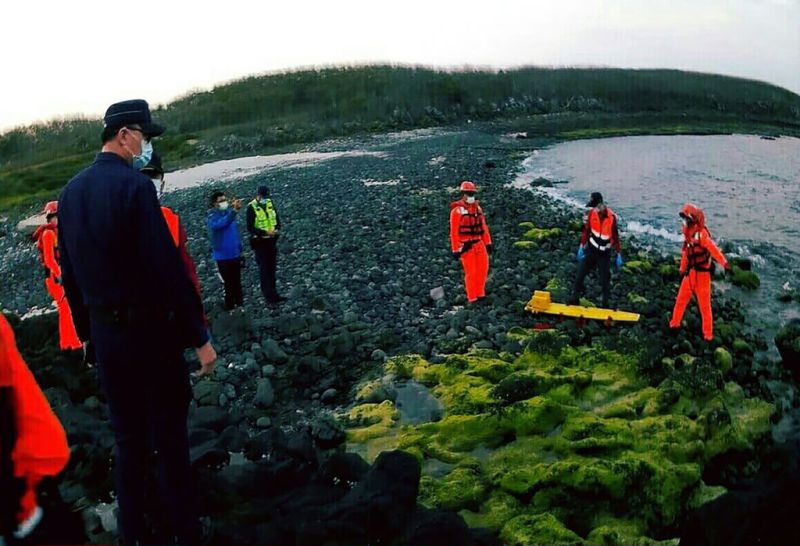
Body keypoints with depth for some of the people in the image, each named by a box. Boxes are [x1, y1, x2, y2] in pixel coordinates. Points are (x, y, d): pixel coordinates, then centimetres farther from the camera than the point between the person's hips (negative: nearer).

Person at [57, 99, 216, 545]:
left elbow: (70, 273, 12)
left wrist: (87, 330, 20)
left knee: (128, 437, 19)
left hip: (104, 332, 7)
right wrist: (199, 336, -16)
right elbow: (168, 268, -20)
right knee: (169, 438, 5)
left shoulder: (71, 192, 7)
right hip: (149, 329, -7)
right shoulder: (134, 186, -16)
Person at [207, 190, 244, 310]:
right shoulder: (212, 216, -12)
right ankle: (230, 307, 14)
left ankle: (240, 305, 28)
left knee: (237, 283, 16)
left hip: (235, 254, 5)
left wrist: (239, 248, 17)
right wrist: (234, 211, -44)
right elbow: (219, 224, -36)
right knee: (229, 284, 2)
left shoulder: (229, 212, 5)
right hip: (223, 256, -5)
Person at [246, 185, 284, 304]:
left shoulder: (270, 203, 5)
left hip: (272, 241, 6)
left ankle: (273, 294, 24)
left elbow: (277, 219, 12)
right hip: (260, 242, -6)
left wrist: (277, 230, -8)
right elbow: (250, 228, -15)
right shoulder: (251, 207, -12)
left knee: (272, 269, 14)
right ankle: (269, 296, 3)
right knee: (264, 270, -1)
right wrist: (265, 232, -25)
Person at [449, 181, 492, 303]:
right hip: (465, 245, -6)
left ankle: (479, 293, 25)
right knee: (471, 272, -3)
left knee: (483, 268, 8)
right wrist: (455, 250, -15)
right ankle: (472, 298, 10)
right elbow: (454, 232, -14)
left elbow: (483, 226, 12)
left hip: (478, 243, 7)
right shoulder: (457, 210, -14)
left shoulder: (477, 208, 7)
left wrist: (488, 243, 9)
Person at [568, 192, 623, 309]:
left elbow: (615, 236, -11)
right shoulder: (592, 213, -7)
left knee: (605, 279, 3)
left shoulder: (611, 217, -17)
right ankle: (574, 299, 13)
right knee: (580, 274, 1)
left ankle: (605, 304, 15)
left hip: (604, 253, -3)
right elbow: (586, 230, 3)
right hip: (591, 250, 3)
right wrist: (582, 246, 3)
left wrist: (619, 255, -8)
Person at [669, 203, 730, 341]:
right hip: (690, 273, 7)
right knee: (681, 299, 18)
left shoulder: (701, 233, -21)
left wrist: (724, 263, -44)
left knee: (704, 305, 4)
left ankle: (708, 333, 17)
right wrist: (682, 269, 24)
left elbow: (713, 249, -33)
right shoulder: (688, 233, 5)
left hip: (702, 274, -7)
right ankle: (675, 323, 35)